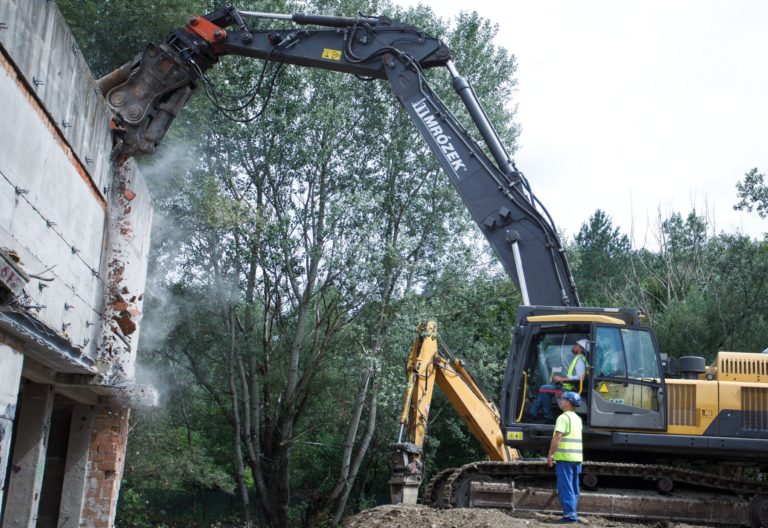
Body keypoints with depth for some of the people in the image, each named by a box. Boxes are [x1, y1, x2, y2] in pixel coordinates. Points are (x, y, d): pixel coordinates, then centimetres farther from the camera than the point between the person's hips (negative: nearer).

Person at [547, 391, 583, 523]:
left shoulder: (563, 417, -12)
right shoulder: (577, 418, 15)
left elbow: (557, 437, -19)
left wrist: (550, 455, -14)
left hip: (565, 457, -8)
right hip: (577, 457, 8)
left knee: (565, 487, -6)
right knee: (573, 488, 12)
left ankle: (569, 514, -9)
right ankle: (573, 513, 15)